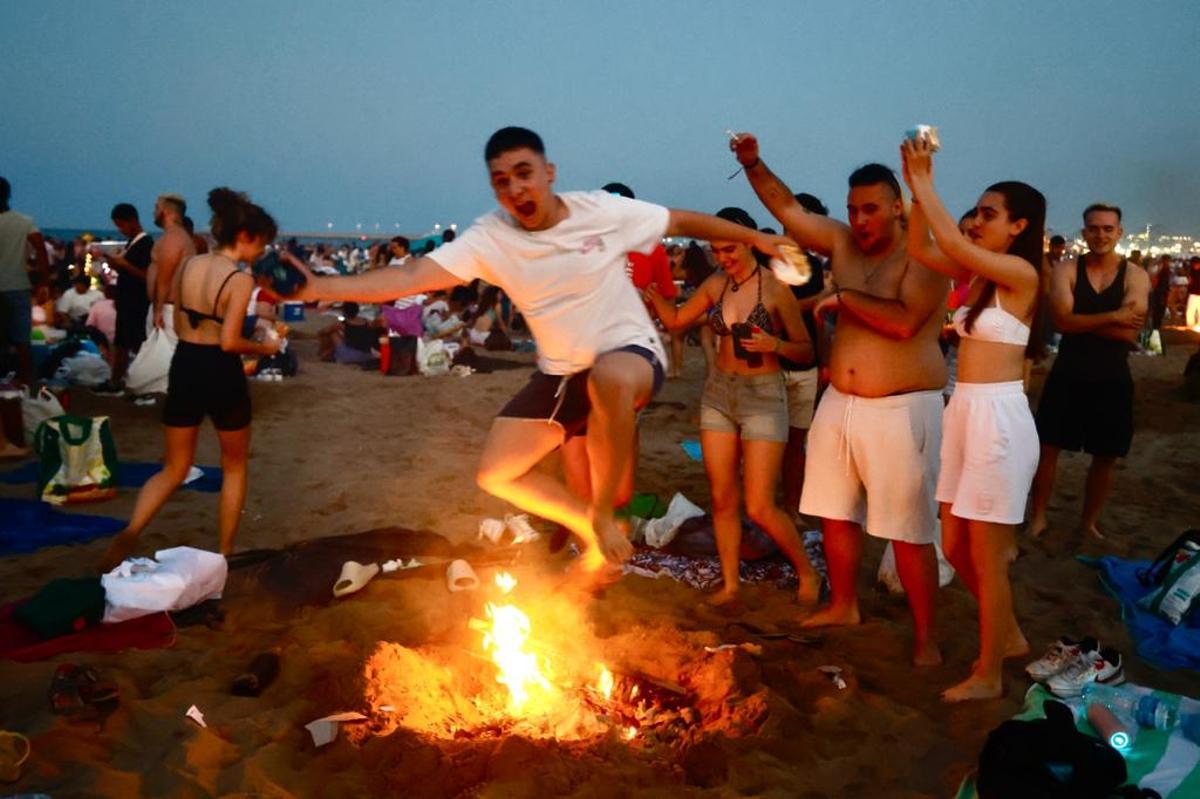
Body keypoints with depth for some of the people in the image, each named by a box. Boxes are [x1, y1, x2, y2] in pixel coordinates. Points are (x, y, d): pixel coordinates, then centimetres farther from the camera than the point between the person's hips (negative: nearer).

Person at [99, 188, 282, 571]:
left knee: (174, 469, 17)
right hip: (221, 373, -5)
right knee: (234, 466, 16)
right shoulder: (240, 279, -15)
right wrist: (265, 347, -3)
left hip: (184, 367, 6)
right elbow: (229, 342, -20)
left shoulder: (188, 265, 5)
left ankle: (128, 535, -5)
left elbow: (179, 326, 11)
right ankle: (225, 552, 22)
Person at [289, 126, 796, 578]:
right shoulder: (489, 238, -11)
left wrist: (756, 238, 3)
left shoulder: (602, 210, -14)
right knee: (495, 475, -1)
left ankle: (604, 515, -19)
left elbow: (684, 221, -1)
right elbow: (413, 276, -21)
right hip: (560, 374, 4)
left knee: (609, 379, -42)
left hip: (631, 353, -4)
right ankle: (589, 529, 19)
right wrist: (315, 288, -32)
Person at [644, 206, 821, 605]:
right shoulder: (715, 284, 4)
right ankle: (730, 584, 22)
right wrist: (648, 286, 0)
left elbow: (806, 350, -5)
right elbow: (675, 319, 13)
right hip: (718, 393, 5)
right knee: (722, 500, 8)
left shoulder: (775, 287, -10)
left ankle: (807, 573, 18)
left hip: (763, 396, -5)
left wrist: (776, 344, -25)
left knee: (760, 507, -6)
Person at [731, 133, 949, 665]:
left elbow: (903, 323, -26)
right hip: (839, 403, 7)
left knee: (908, 531, -2)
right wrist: (753, 165, 0)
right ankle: (843, 606, 36)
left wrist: (843, 296, -15)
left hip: (901, 411, -7)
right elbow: (787, 209, 12)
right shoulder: (843, 242, 8)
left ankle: (924, 637, 13)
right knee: (835, 514, 17)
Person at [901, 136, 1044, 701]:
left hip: (998, 418, -8)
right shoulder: (980, 275, 11)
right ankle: (1008, 637, 36)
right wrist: (915, 187, 3)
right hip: (963, 412, 8)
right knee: (955, 546, 15)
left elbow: (952, 244, -22)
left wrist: (924, 184, -12)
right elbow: (921, 250, 13)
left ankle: (989, 675, 18)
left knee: (986, 556, 2)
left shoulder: (1021, 273, -11)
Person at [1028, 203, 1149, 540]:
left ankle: (1090, 521, 29)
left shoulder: (1135, 276, -3)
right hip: (1067, 376, -1)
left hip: (1111, 380, 1)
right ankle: (1037, 517, 19)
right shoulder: (1066, 270, -4)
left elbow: (1129, 332, -16)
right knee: (1047, 448, 3)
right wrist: (1112, 317, -23)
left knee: (1106, 457, 10)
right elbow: (1062, 320, -19)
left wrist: (1081, 321, -17)